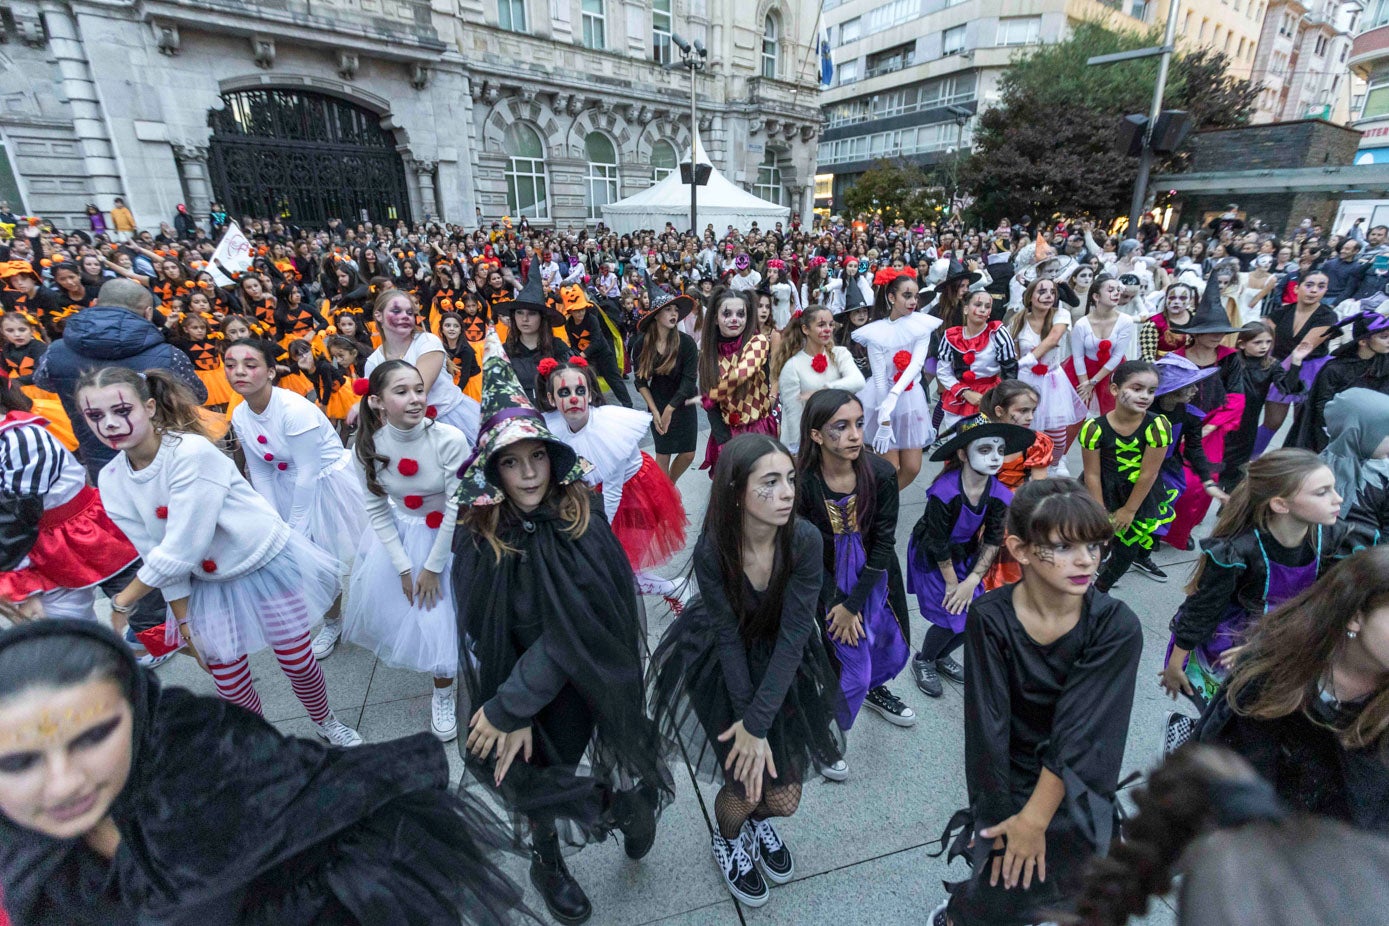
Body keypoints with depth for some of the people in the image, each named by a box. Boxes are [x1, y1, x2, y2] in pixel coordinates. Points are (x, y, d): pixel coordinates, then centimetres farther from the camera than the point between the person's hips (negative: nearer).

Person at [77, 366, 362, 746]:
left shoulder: (191, 453, -26)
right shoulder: (111, 481, -6)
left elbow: (180, 551, -24)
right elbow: (156, 556, -1)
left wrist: (121, 602, -10)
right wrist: (184, 621, -1)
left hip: (268, 564, -5)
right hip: (209, 585, 5)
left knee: (298, 660, 8)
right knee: (229, 684, 11)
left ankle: (325, 723, 35)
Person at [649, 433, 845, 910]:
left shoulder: (805, 540, -26)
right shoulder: (711, 551, -28)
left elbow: (792, 636, -23)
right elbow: (728, 638, -18)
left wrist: (758, 724, -23)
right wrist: (746, 723, -17)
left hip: (782, 663, 2)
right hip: (720, 665, -2)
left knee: (784, 795, 5)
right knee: (747, 787, -1)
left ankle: (758, 817, 44)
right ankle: (727, 836, 37)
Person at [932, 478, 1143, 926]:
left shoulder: (1118, 627, -17)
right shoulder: (990, 618, -18)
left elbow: (1079, 734, -19)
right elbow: (987, 726, -15)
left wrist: (1034, 820, -20)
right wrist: (1000, 821, -15)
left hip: (1075, 784, 1)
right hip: (1008, 774, -1)